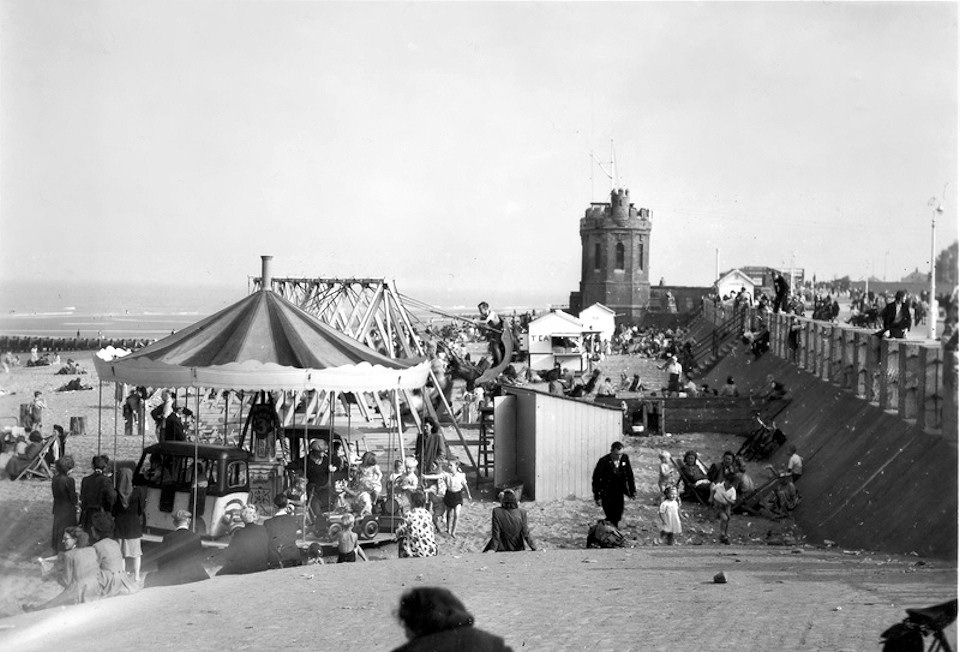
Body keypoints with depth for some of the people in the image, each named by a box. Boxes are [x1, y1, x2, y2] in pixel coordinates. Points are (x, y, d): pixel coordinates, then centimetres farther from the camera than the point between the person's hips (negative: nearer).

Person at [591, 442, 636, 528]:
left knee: (618, 516, 9)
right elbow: (596, 479, -11)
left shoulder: (625, 459, -4)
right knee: (612, 518, -6)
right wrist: (597, 496, -10)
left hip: (619, 493, 5)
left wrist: (632, 490, 12)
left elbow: (629, 475, 10)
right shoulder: (603, 462, -17)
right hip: (606, 494, -5)